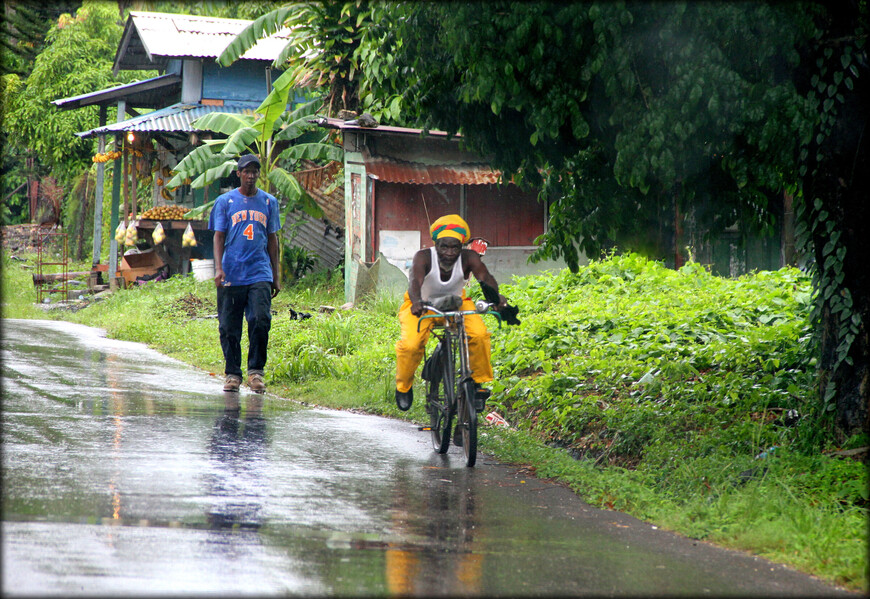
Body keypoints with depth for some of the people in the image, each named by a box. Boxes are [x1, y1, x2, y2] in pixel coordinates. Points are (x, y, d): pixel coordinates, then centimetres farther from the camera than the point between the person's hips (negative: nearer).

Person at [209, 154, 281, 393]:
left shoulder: (269, 202, 13)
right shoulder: (225, 201, 7)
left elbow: (272, 240, 17)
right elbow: (219, 237, 4)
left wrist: (276, 276, 14)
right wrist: (218, 268, -11)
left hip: (260, 274, 0)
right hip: (231, 275, 0)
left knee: (261, 320, -15)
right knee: (229, 327, 0)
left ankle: (255, 370, -5)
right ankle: (232, 374, 10)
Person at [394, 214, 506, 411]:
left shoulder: (468, 258, -24)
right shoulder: (424, 257, -29)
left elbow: (484, 277, -39)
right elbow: (415, 280, -46)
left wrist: (495, 295, -62)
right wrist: (416, 301, -68)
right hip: (423, 306, -2)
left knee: (479, 334, -27)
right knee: (410, 345, -27)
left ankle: (478, 381, -3)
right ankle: (403, 386, 4)